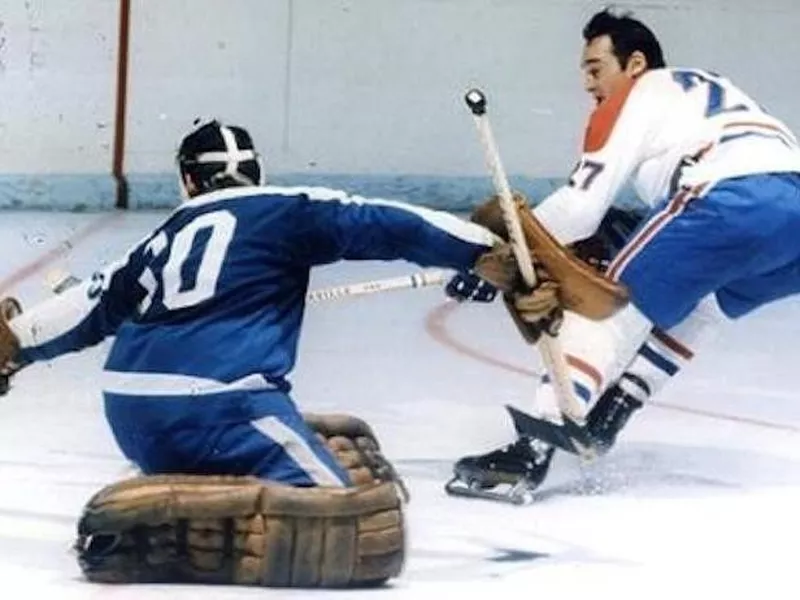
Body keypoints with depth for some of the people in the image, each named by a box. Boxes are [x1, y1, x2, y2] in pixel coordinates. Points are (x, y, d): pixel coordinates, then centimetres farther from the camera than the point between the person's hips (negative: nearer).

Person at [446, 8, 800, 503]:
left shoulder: (634, 99, 15)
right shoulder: (708, 91, 38)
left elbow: (579, 206, 5)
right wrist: (637, 232, 34)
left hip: (733, 203, -7)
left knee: (614, 306, 1)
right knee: (697, 304, 31)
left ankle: (533, 449, -10)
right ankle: (609, 413, 20)